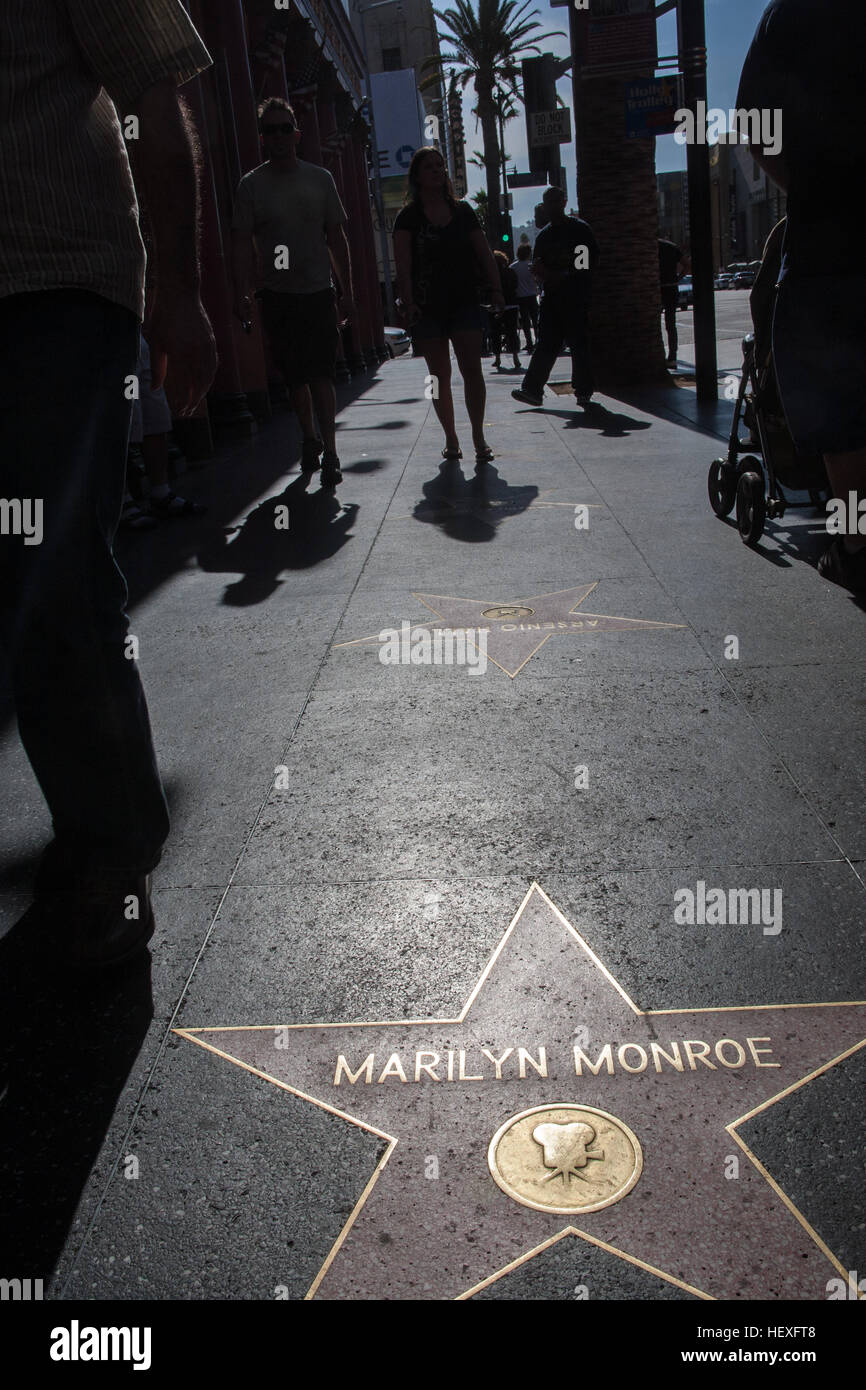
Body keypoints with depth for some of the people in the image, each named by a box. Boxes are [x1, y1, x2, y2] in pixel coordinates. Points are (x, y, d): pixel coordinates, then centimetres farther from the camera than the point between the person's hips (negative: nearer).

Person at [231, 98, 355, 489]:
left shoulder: (319, 179, 8)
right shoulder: (251, 185, 3)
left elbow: (336, 237, 11)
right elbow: (241, 243, 0)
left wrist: (346, 289, 6)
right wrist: (242, 293, -10)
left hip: (319, 292, 0)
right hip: (277, 296, 0)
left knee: (322, 373, -9)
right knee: (295, 376, 5)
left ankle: (329, 451, -8)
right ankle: (310, 438, 23)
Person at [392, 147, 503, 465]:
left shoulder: (463, 211, 10)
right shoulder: (408, 217, 2)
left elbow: (485, 254, 9)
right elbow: (403, 265, -6)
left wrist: (495, 290, -1)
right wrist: (408, 302, -18)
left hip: (464, 302, 1)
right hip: (428, 307, -1)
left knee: (472, 370, -8)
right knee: (440, 377, 3)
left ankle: (479, 437, -3)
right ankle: (451, 439, 12)